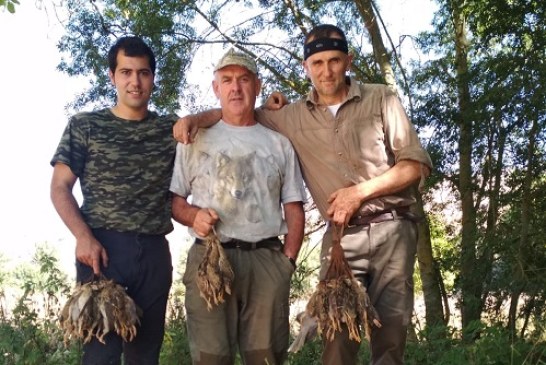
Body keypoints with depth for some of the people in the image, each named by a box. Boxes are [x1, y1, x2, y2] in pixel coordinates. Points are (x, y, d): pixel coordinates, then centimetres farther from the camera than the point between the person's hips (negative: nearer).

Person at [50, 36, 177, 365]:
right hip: (102, 248, -2)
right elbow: (60, 187, 3)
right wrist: (83, 237, -12)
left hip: (155, 252, 3)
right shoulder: (84, 125, 7)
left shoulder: (172, 129, 12)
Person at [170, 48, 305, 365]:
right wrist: (192, 215, -10)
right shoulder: (195, 139, 11)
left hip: (267, 259, 1)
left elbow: (294, 209, 12)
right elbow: (174, 199, 12)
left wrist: (288, 259, 0)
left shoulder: (279, 144, 14)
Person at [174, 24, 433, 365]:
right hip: (341, 237, 1)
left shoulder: (381, 99, 4)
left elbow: (418, 164, 0)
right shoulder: (293, 117, 9)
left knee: (391, 334, 2)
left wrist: (361, 191, -10)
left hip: (391, 229, -1)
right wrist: (195, 118, 3)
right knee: (338, 336, -6)